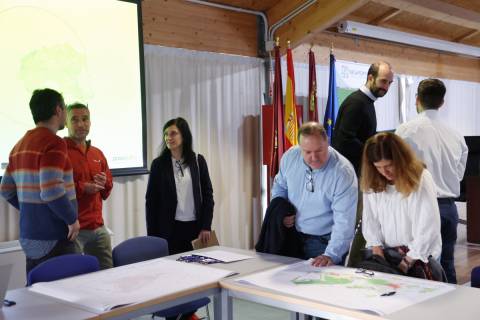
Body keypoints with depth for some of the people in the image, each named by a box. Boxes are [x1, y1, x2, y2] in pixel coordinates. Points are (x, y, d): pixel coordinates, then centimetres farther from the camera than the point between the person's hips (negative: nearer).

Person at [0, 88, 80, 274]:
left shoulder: (20, 145, 12)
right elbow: (51, 191, -24)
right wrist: (72, 219, -11)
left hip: (29, 238, 9)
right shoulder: (54, 143, -14)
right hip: (53, 240, -9)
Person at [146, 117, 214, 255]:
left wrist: (206, 227, -2)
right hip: (169, 229, -1)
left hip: (195, 227, 1)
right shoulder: (159, 164, 0)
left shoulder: (198, 161, 3)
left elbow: (207, 194, 5)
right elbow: (151, 201, 2)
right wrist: (152, 235, -1)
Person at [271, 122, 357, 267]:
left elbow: (344, 221, -27)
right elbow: (279, 186, 13)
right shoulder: (290, 157, -7)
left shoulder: (343, 172, -23)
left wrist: (331, 255, -37)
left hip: (324, 242, -4)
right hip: (291, 235, 4)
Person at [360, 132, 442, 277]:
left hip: (418, 254, -4)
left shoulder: (421, 179, -12)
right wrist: (376, 246, -8)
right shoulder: (372, 182, 1)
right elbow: (369, 219, 6)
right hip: (385, 252, 4)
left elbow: (428, 228, -15)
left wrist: (407, 262, -16)